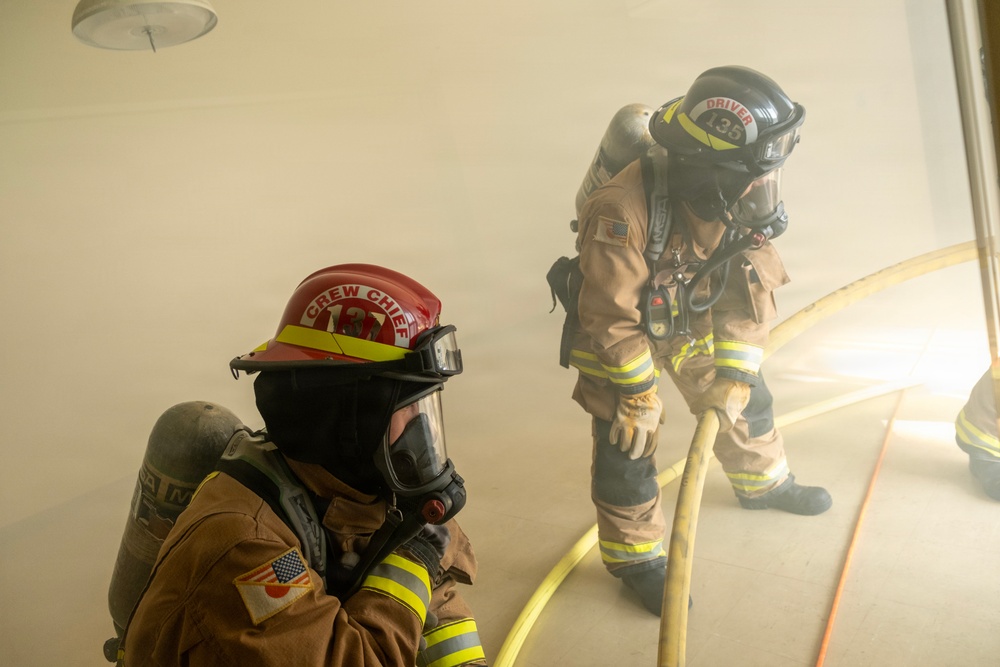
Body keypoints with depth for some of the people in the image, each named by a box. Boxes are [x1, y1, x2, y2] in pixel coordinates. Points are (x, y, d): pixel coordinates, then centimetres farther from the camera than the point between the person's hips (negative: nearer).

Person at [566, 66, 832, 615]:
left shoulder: (740, 205, -20)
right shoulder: (623, 210, -40)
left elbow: (750, 295, -11)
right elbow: (612, 315, -32)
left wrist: (733, 375, -14)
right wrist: (637, 393, -23)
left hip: (691, 318, 6)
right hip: (616, 328, -6)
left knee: (745, 399, 16)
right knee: (627, 440, -7)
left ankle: (763, 483, 46)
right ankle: (634, 555, 15)